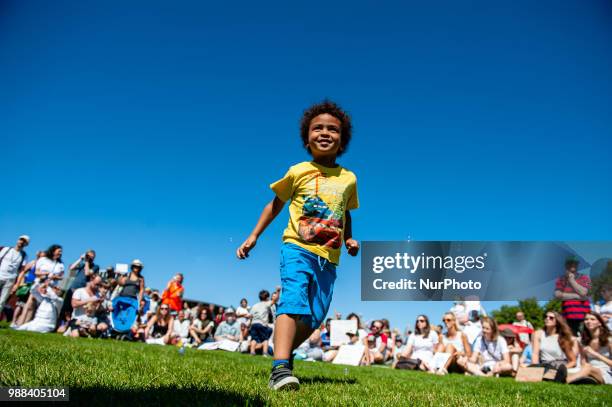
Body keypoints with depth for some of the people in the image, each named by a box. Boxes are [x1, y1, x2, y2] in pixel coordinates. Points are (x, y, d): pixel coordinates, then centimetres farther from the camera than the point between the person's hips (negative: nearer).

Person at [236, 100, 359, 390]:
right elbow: (276, 205, 12)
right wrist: (253, 236, 7)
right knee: (293, 301, -23)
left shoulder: (349, 179, 10)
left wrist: (349, 239, 4)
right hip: (297, 249, -3)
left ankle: (283, 355, 26)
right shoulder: (298, 172, 3)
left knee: (315, 317, 5)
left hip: (328, 259, 4)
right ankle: (280, 367, -28)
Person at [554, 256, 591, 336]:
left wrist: (572, 280, -4)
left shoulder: (584, 278, 7)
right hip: (567, 316, 1)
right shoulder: (560, 280, 9)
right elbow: (558, 294, -6)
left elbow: (583, 292, -10)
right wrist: (577, 296, -8)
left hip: (582, 316, -1)